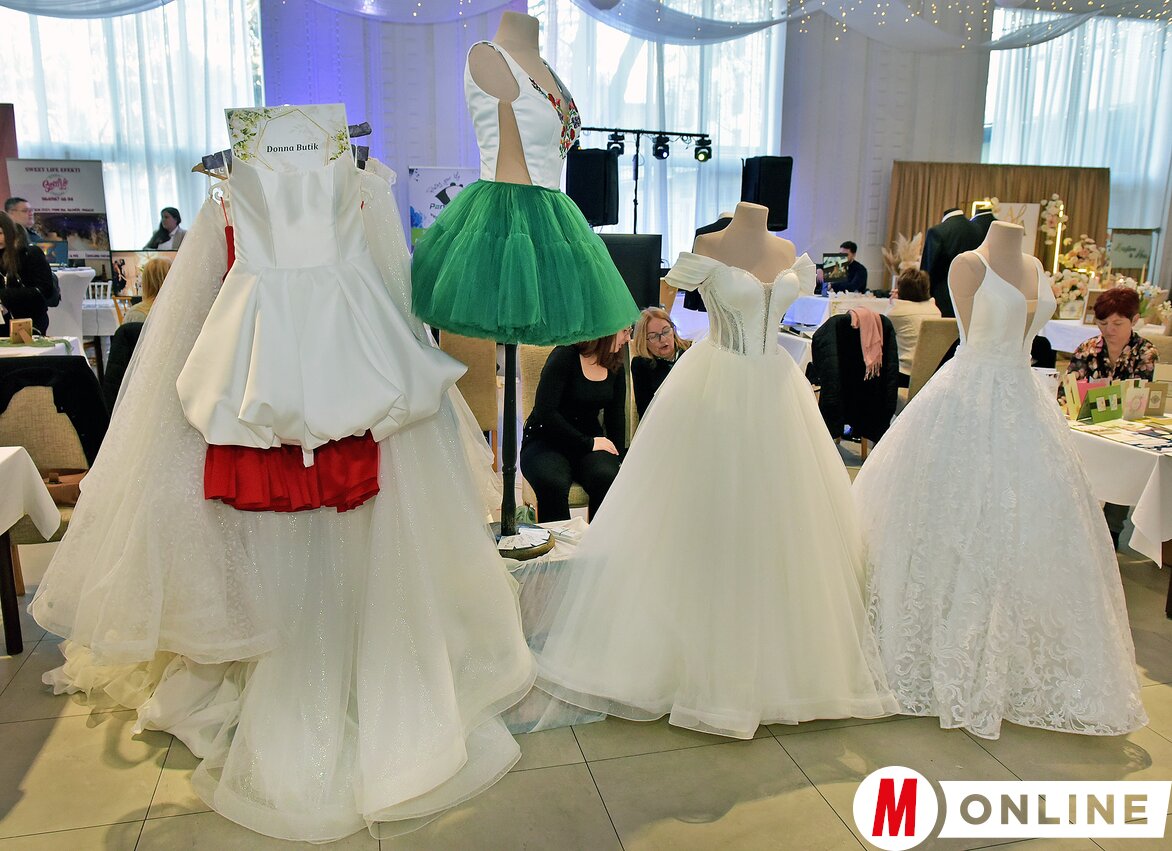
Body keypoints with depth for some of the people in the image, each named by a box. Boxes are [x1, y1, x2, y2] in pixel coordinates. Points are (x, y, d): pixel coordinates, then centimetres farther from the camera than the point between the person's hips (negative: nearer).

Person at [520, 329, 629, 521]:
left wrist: (617, 458, -3)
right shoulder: (565, 356, -10)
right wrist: (588, 443, -16)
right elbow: (544, 412, -17)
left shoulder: (616, 368, 9)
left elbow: (615, 417, 13)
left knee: (607, 478, -31)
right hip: (545, 440, -4)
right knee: (553, 484, -37)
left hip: (589, 440, 4)